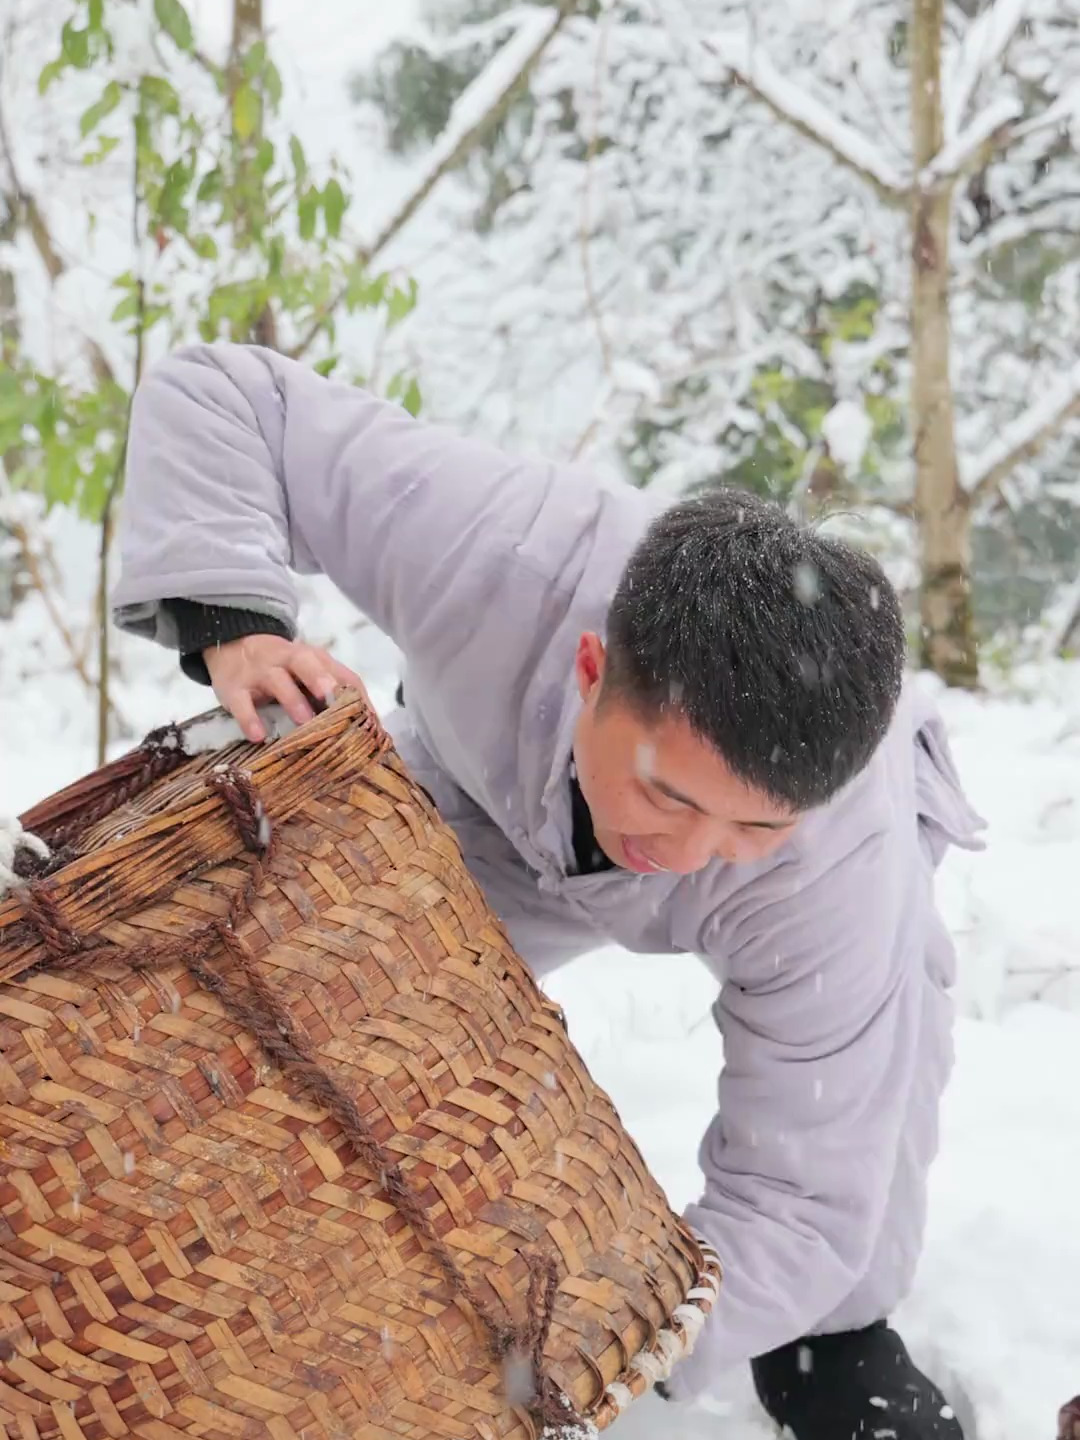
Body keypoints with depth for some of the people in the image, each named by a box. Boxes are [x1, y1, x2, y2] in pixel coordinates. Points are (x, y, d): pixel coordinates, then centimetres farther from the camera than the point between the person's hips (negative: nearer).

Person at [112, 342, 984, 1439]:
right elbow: (214, 397, -33)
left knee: (881, 981, -30)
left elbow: (796, 1206, -37)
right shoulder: (489, 553, -46)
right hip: (502, 795, 2)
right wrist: (228, 619, -51)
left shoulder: (846, 858, -44)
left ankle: (834, 1339, -3)